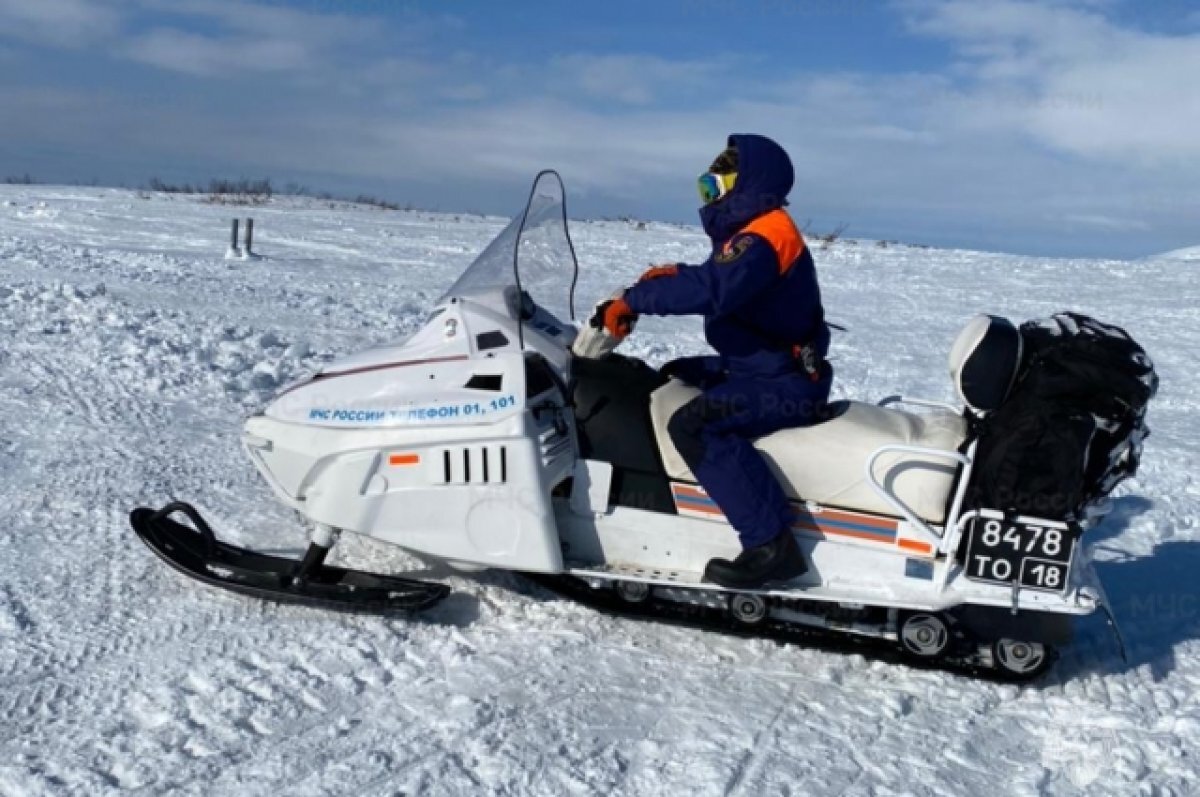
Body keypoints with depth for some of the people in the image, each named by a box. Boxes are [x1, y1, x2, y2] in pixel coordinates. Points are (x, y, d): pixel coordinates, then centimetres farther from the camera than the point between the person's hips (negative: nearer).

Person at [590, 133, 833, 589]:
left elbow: (708, 290, -34)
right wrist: (663, 277, 2)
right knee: (673, 377, 24)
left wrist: (633, 300, -27)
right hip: (762, 366, 11)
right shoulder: (748, 232, 14)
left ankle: (770, 545, -31)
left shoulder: (764, 237, -20)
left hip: (788, 381, -11)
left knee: (693, 425, -30)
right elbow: (708, 277, 21)